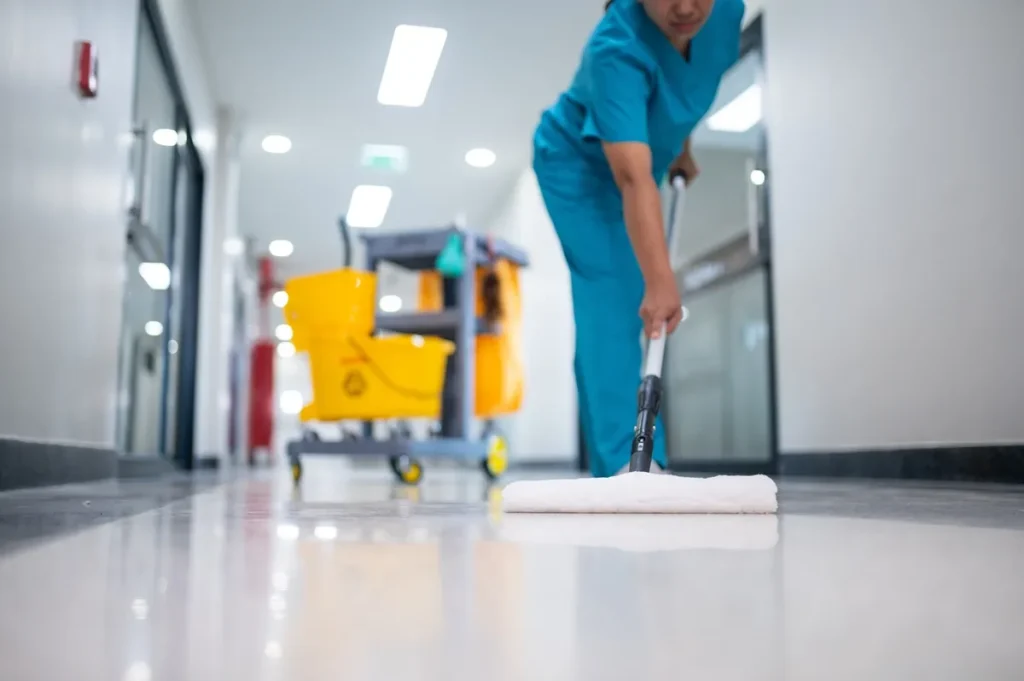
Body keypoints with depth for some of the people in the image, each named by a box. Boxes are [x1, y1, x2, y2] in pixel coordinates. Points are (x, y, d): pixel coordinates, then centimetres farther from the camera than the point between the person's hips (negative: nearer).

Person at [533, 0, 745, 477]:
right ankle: (628, 461, -21)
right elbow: (633, 180, -47)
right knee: (612, 300, -22)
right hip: (579, 163, -7)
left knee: (637, 309, 8)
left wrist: (680, 150, 6)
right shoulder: (616, 48, -37)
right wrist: (660, 280, -55)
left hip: (639, 166, 7)